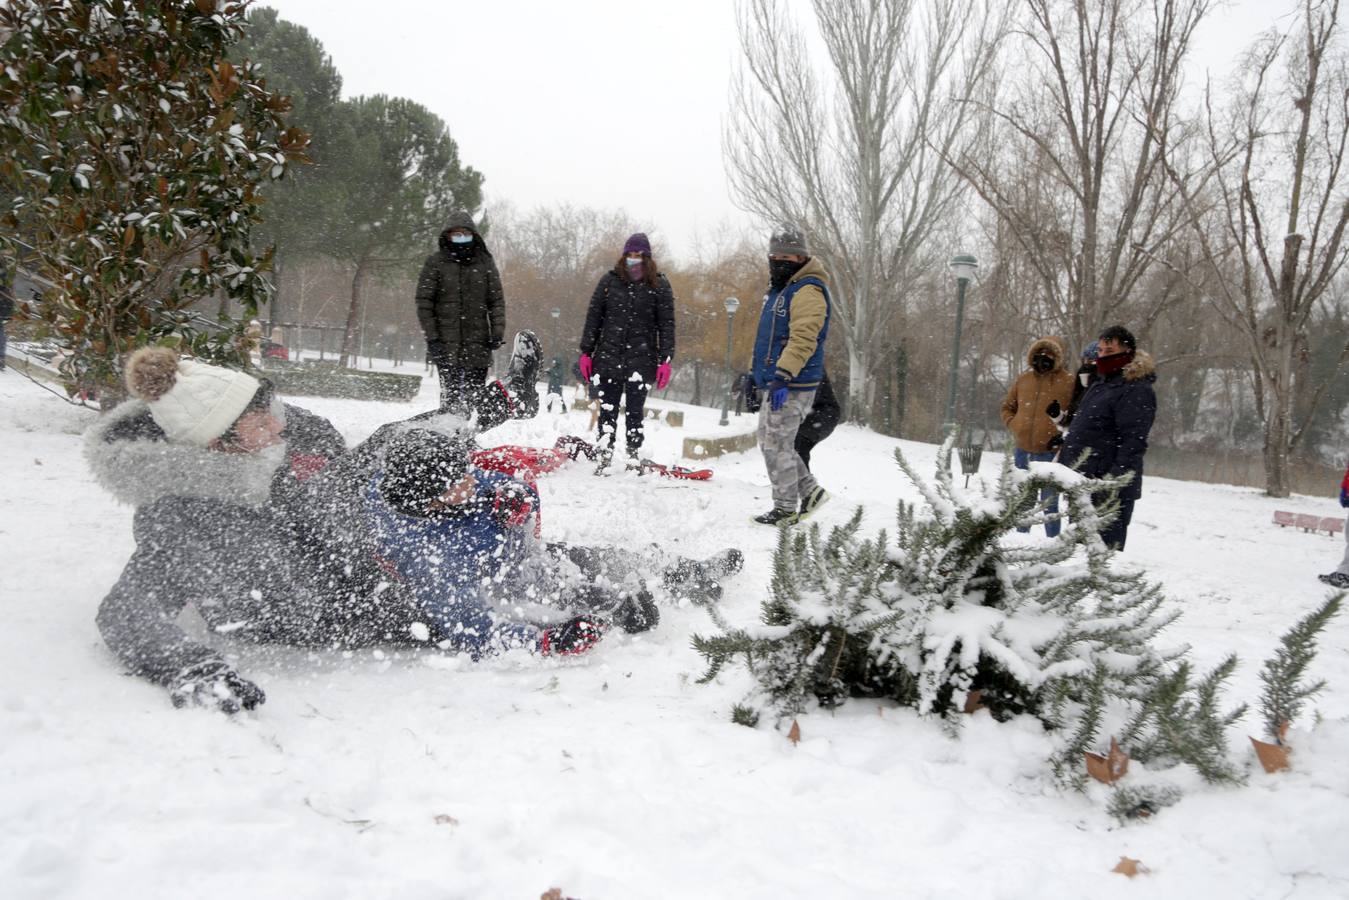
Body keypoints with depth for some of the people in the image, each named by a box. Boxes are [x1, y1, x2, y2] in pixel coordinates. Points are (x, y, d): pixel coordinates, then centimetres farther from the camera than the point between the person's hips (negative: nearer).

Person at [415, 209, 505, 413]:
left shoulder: (485, 262, 10)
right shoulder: (435, 262, 5)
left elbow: (497, 300, 10)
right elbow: (424, 301, 3)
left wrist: (498, 332, -2)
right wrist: (431, 336, -5)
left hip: (478, 344, 1)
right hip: (446, 344, -1)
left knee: (475, 395, -4)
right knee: (451, 394, -7)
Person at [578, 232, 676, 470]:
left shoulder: (659, 285, 2)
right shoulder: (609, 280, 6)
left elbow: (666, 324, 2)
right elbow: (593, 317, 9)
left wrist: (666, 360, -6)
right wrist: (586, 353, 5)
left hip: (641, 360, -1)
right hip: (608, 358, 1)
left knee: (635, 412, 2)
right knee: (607, 411, 3)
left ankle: (634, 457, 11)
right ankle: (605, 457, 10)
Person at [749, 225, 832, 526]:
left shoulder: (808, 291, -14)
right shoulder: (779, 290, 19)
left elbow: (803, 339, -25)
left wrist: (782, 377, -32)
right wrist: (756, 374, 27)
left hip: (792, 386, -10)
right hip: (774, 384, 10)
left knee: (777, 446, -5)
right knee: (769, 441, 15)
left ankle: (786, 510, 5)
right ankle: (810, 491, 22)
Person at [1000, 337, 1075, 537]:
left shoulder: (1069, 382, -6)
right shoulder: (1023, 379, 8)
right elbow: (1007, 406, 20)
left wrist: (1062, 436, -16)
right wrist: (1013, 424, 4)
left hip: (1050, 453, -5)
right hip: (1023, 451, 5)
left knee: (1049, 504, 0)